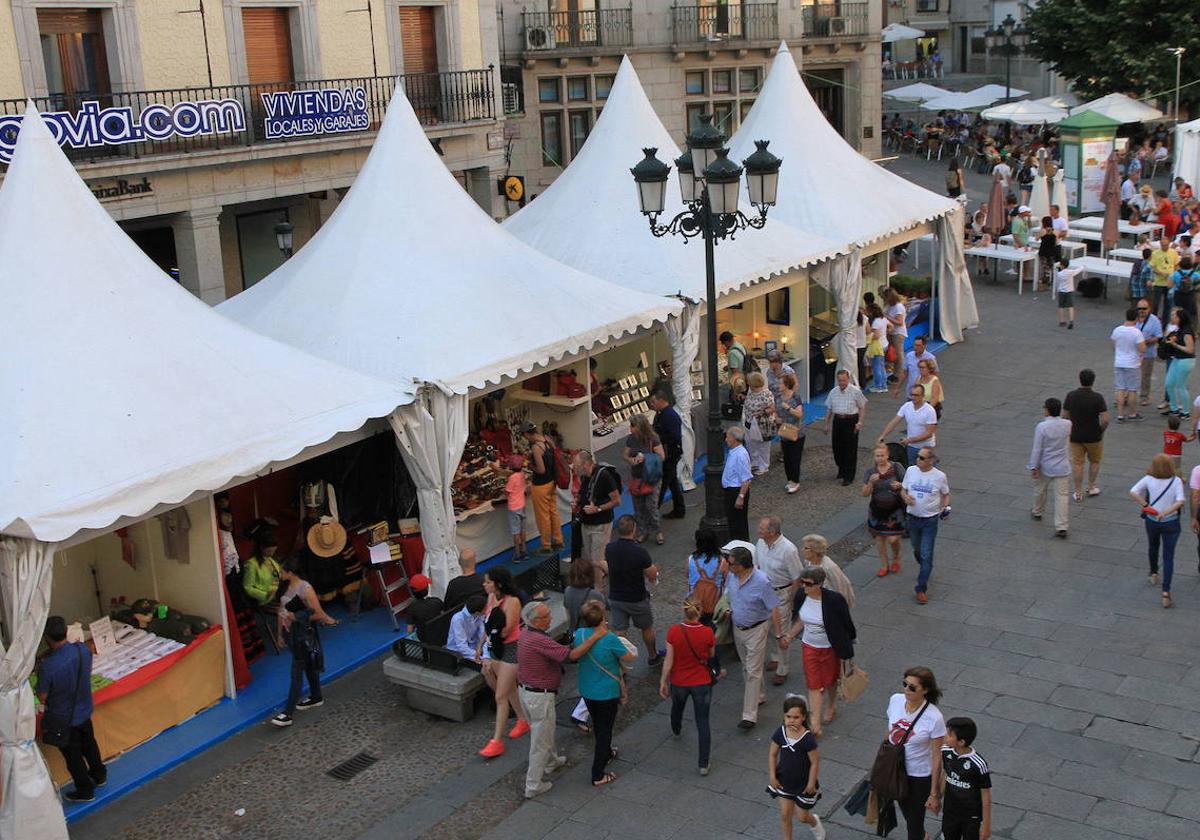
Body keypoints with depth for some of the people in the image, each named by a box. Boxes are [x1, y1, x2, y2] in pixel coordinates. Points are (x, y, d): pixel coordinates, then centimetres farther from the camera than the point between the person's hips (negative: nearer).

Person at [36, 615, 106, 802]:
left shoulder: (48, 666, -34)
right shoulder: (83, 649, -18)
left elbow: (42, 698, -21)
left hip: (63, 718, -5)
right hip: (84, 710, 5)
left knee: (72, 754, 16)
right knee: (89, 744, 29)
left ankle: (85, 791, 32)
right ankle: (99, 775, 49)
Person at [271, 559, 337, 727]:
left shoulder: (305, 589, -21)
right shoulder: (286, 587, 3)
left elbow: (319, 614, -21)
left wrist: (295, 617, -21)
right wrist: (281, 632, 14)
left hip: (303, 634, -8)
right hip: (290, 632, 8)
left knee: (296, 673, -6)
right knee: (308, 666, 23)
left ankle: (288, 714, -5)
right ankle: (316, 698, 40)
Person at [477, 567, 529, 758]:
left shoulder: (512, 601, -24)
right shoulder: (491, 597, 0)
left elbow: (505, 631, -25)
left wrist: (496, 610, -26)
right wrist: (480, 646, 16)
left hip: (511, 649, -8)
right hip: (495, 649, 8)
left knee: (501, 696, -5)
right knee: (510, 689, 23)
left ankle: (496, 741, 1)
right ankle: (523, 721, 43)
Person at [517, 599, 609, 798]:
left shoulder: (526, 634, 0)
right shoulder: (539, 640, -31)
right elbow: (572, 655, -35)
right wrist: (595, 636, -28)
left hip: (525, 691, 9)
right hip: (540, 697, -9)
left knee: (544, 730, 31)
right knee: (540, 741, 6)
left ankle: (551, 761, 53)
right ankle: (533, 786, 16)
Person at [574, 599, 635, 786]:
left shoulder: (579, 634, -11)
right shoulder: (610, 639, -28)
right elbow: (629, 659, -14)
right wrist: (634, 653, 8)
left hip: (586, 690, 6)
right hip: (607, 692, -6)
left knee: (598, 726, 27)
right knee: (605, 729, 8)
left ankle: (606, 754, 50)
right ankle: (598, 775, 13)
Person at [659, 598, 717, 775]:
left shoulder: (674, 631, -21)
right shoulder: (708, 633, -20)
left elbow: (669, 661, -14)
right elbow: (711, 657, -2)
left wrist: (663, 682, -2)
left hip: (678, 682, 2)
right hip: (702, 683, -2)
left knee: (677, 706, 33)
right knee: (703, 723, 8)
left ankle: (676, 729, 64)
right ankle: (704, 764, 9)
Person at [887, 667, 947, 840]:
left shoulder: (934, 718, -26)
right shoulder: (895, 700, -13)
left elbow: (937, 757, -18)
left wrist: (934, 793, -12)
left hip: (920, 776, -5)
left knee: (915, 821, 8)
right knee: (906, 812, 26)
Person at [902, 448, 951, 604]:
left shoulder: (939, 476, -12)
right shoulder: (911, 471, -4)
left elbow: (946, 494, 4)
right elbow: (903, 489, 7)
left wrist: (945, 507, -15)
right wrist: (905, 497, -15)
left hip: (930, 521, -4)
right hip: (913, 518, 4)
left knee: (926, 555, -6)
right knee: (917, 550, 22)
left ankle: (921, 589, 0)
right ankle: (925, 570, 53)